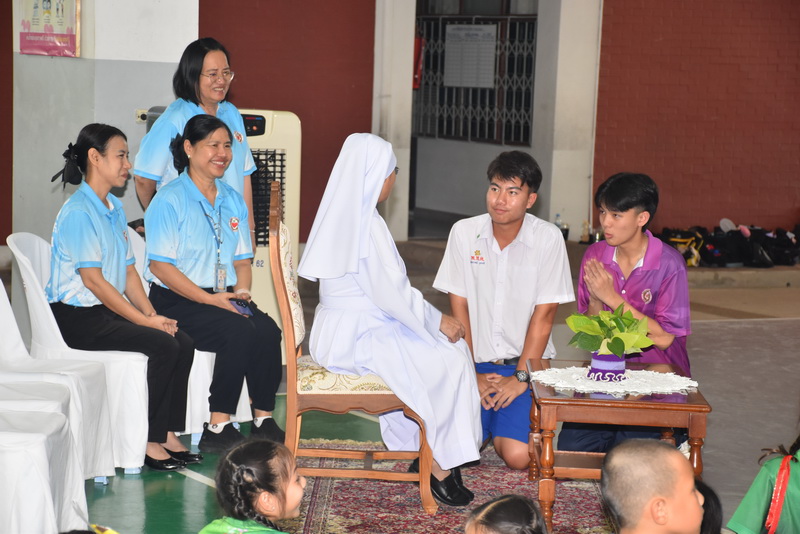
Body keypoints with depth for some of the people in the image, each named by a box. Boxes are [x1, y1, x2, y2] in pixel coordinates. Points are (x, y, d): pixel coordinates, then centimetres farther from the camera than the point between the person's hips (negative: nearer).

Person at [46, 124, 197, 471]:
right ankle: (145, 440, -13)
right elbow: (93, 280, -19)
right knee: (162, 345, -23)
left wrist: (153, 315, -2)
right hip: (77, 318, -9)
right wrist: (145, 321, -18)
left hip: (108, 312, 9)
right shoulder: (78, 213, -14)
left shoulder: (114, 210, 15)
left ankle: (166, 434, -5)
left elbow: (128, 271, 14)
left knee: (183, 343, -11)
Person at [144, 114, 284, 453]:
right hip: (176, 301, -6)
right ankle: (217, 429, -23)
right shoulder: (170, 200, -6)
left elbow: (242, 259, 19)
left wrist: (242, 291, -4)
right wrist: (211, 299, -19)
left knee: (267, 330, -24)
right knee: (239, 331, -30)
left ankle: (263, 421, -16)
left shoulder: (233, 201, 17)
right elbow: (161, 266, -12)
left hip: (225, 296, 6)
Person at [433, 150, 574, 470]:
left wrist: (521, 377, -12)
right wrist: (469, 373, -6)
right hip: (476, 362, 2)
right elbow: (459, 306, -1)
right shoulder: (464, 232, -3)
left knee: (518, 455, -20)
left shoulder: (549, 239, -8)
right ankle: (487, 419, 17)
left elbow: (543, 314, -7)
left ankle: (504, 427, 16)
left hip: (526, 363, -2)